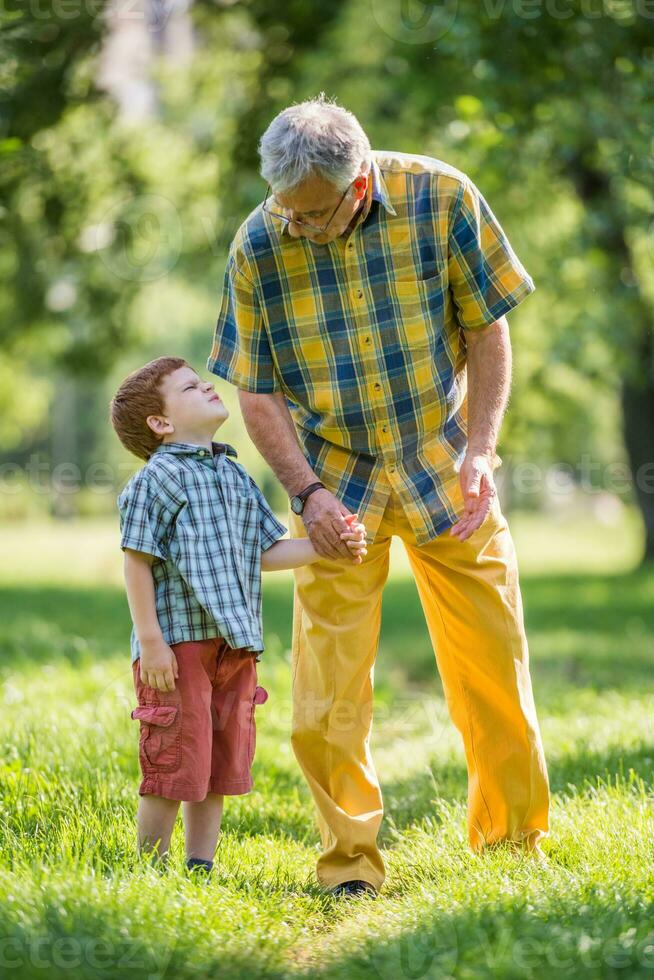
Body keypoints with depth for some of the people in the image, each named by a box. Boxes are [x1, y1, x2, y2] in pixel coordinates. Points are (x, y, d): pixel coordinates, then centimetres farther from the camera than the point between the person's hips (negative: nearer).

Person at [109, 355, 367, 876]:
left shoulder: (236, 477, 16)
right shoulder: (156, 480, -8)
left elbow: (266, 553, 17)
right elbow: (138, 564, -11)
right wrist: (150, 641, -16)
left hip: (235, 646, 8)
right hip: (178, 644, -8)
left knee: (222, 765, 13)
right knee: (174, 765, -4)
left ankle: (200, 866, 23)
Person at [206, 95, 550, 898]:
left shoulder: (442, 199, -13)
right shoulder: (259, 245, -13)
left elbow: (488, 330, -3)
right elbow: (256, 390, -5)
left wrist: (479, 455, -12)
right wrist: (308, 492, -16)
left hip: (444, 466, 0)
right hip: (336, 478, 0)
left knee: (494, 661, 4)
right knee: (327, 683, -4)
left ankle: (514, 840, 19)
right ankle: (349, 857, 8)